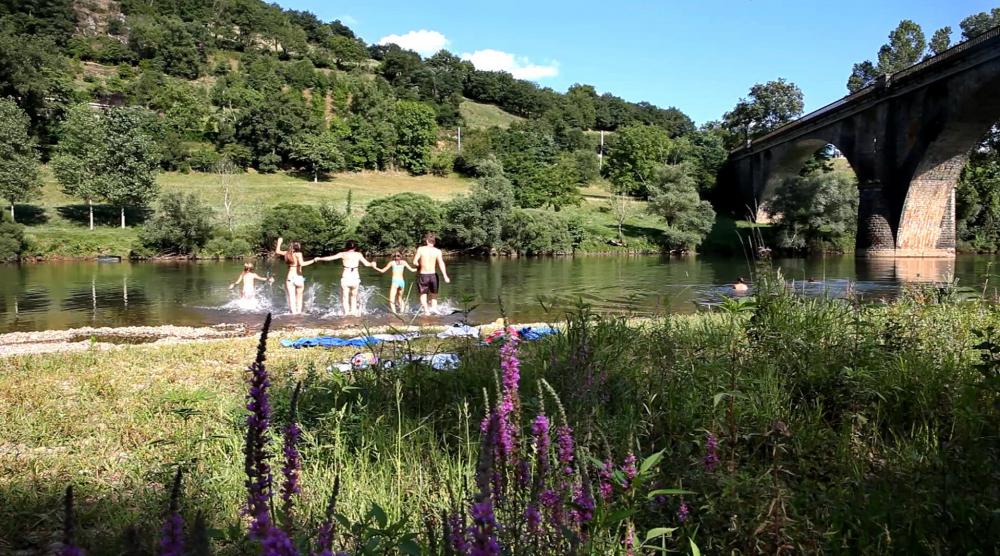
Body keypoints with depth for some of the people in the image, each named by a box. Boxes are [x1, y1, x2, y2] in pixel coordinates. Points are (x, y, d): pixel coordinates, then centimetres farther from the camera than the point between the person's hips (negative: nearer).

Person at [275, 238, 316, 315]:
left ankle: (294, 312, -13)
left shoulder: (287, 253, 7)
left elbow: (277, 251, 22)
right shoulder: (298, 254, -6)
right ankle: (299, 311, 12)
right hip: (298, 277, -2)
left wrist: (279, 242, 35)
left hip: (290, 278, 2)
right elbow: (301, 264, -21)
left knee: (291, 297, -1)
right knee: (299, 297, 16)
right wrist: (313, 260, -16)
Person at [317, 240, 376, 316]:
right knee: (354, 296, 19)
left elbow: (330, 258, 5)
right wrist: (372, 264, 28)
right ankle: (354, 311, 13)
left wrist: (319, 258, 18)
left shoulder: (343, 254, 3)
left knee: (345, 296, 10)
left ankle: (347, 311, -1)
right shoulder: (358, 254, 4)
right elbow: (367, 264, 7)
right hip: (355, 278, 1)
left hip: (345, 278, -1)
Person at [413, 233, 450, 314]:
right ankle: (433, 306, 3)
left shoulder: (420, 249, -5)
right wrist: (445, 276, -16)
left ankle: (426, 310, 3)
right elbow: (441, 263, -12)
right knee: (434, 293, 22)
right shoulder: (437, 251, -4)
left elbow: (414, 262, -7)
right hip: (433, 275, 1)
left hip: (423, 275, -1)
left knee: (423, 294, 14)